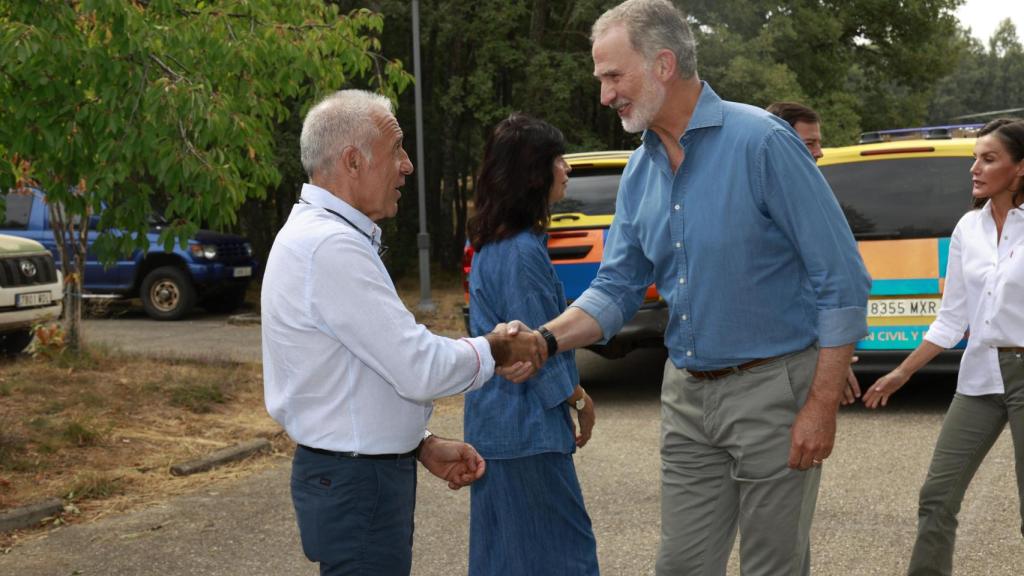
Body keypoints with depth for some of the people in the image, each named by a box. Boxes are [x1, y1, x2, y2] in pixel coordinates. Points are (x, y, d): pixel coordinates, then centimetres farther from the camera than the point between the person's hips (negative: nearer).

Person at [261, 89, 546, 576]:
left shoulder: (317, 234, 13)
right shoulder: (331, 247, -20)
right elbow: (420, 368, -22)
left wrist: (423, 444, 10)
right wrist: (496, 350, -5)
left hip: (364, 468, 10)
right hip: (356, 482, -10)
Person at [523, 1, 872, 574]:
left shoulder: (761, 142, -16)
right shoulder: (640, 172, 6)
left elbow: (843, 280, -15)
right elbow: (617, 288, 10)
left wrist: (822, 405, -17)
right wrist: (546, 339, -9)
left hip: (771, 391, -6)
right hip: (688, 396, 6)